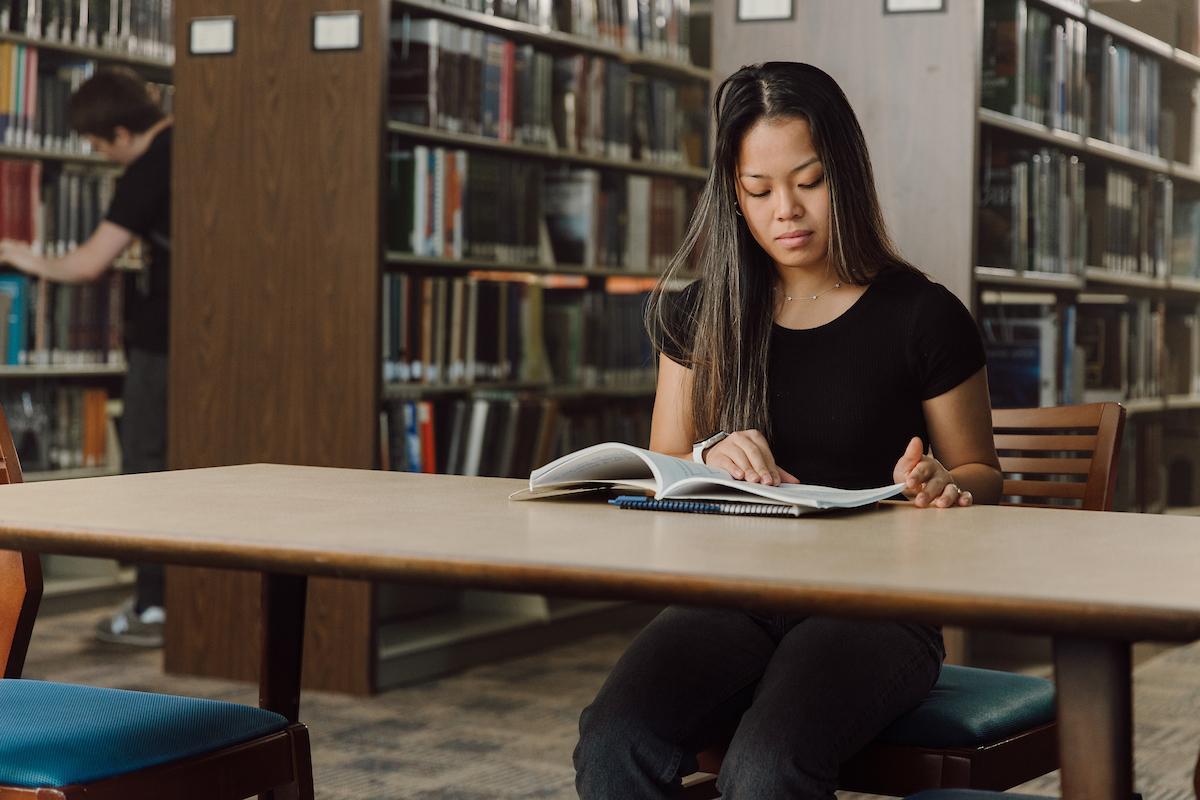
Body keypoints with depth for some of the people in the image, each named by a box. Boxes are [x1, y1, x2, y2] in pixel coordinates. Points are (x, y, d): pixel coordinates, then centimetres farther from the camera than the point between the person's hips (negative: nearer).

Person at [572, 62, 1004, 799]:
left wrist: (941, 486, -14)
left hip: (872, 606, -3)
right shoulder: (701, 315, 9)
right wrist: (707, 459, -9)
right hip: (735, 595, 3)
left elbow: (981, 475, 11)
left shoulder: (922, 317, -1)